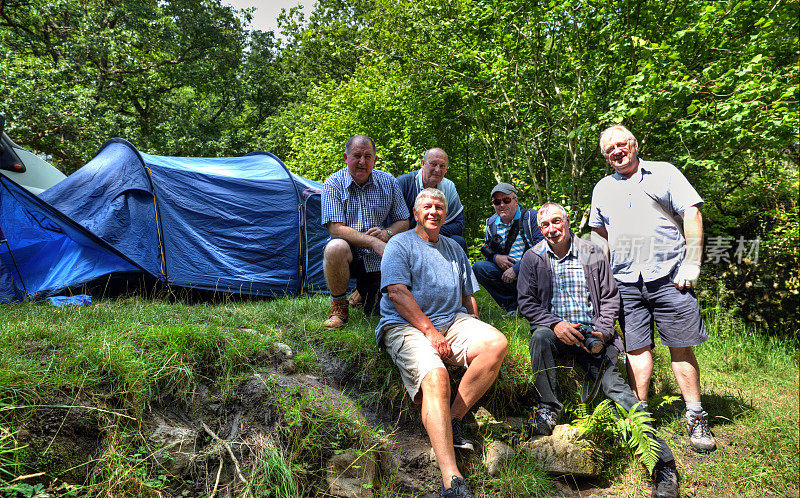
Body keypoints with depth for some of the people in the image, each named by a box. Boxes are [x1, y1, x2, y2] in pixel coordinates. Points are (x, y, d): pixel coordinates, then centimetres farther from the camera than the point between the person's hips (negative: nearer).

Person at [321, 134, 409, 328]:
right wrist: (372, 242, -27)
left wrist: (386, 233, -14)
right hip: (349, 254, -2)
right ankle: (339, 306, -13)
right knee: (335, 247, -38)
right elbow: (336, 230, -16)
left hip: (379, 259, 3)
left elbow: (403, 222, 9)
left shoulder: (389, 182, 2)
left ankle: (365, 292, 30)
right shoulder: (333, 184, -7)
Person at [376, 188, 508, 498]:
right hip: (406, 326, -5)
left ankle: (454, 419, -16)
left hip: (453, 322, 6)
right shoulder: (400, 245, 6)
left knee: (497, 343, -23)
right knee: (435, 377, -32)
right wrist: (430, 330, -15)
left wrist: (476, 334, 10)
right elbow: (397, 293, -8)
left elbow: (468, 297, 27)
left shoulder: (454, 250, 25)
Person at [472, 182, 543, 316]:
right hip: (505, 270, 5)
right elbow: (487, 249, 21)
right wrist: (495, 257, -6)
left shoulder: (530, 216, -6)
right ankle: (512, 306, -12)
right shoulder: (491, 223, 10)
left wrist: (516, 268, -21)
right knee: (478, 267, -16)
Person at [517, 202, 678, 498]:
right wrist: (555, 324, -14)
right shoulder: (533, 258, 6)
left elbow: (610, 298, 9)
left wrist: (603, 332, -7)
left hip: (593, 336, 0)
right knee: (540, 336, -35)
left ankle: (663, 463, -17)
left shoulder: (593, 254, 6)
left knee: (615, 385, -19)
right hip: (556, 332, 1)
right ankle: (548, 409, -19)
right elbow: (527, 303, 3)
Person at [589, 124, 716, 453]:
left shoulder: (664, 173, 8)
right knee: (636, 348, 3)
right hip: (625, 281, 3)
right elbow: (599, 234, 24)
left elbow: (692, 215, 1)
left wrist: (692, 263, -8)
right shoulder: (603, 188, 19)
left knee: (681, 347, -1)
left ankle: (696, 418, 9)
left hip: (669, 276, -3)